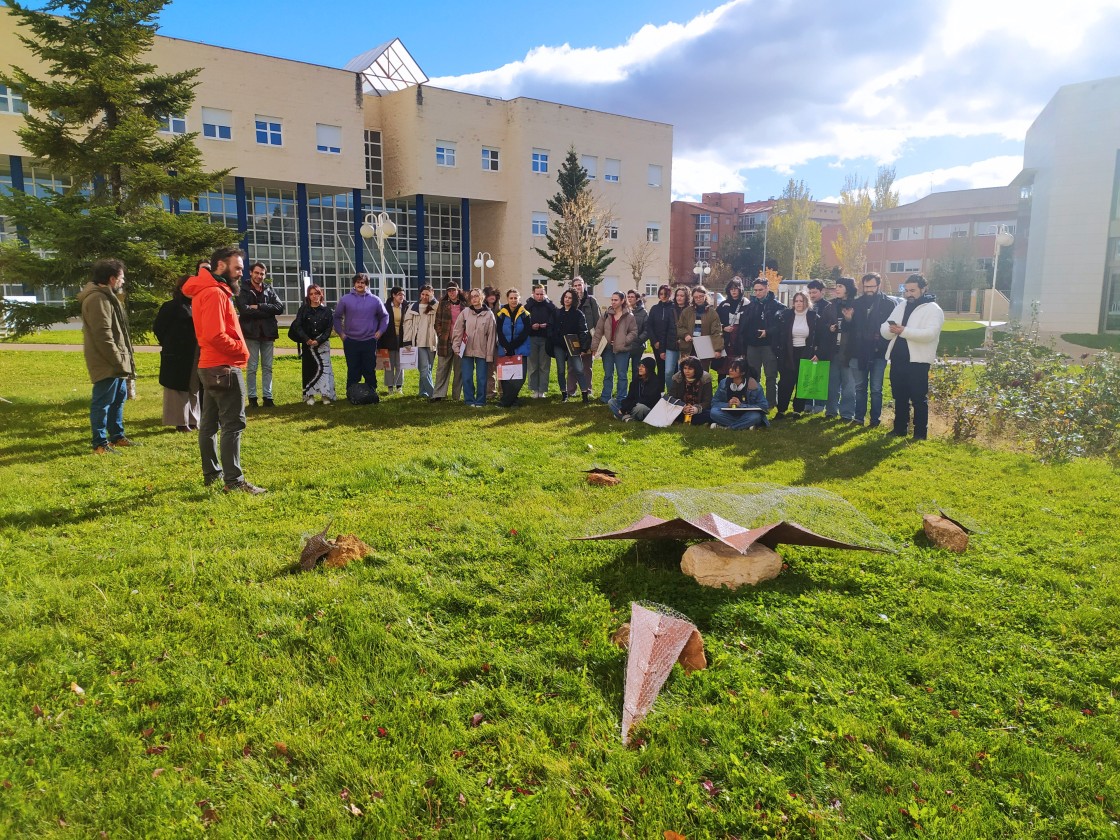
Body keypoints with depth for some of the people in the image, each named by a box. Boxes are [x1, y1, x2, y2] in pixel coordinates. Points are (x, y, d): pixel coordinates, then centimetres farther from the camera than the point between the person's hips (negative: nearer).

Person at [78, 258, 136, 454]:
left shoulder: (106, 297, 18)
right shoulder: (97, 299, -17)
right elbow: (103, 335, -22)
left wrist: (123, 360, 19)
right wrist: (118, 361, -20)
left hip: (115, 363, 11)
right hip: (107, 364, -11)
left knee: (118, 398, 19)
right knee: (102, 402, -5)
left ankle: (116, 436, 30)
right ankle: (100, 444, 0)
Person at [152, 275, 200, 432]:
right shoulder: (171, 307, -7)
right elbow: (158, 328, -6)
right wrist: (169, 345, 0)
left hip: (194, 355, 6)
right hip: (177, 355, -6)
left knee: (194, 388, 12)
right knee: (179, 389, 1)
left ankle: (192, 420, 21)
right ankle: (181, 422, 7)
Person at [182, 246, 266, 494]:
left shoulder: (210, 291, 17)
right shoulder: (214, 293, -16)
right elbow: (216, 335, -25)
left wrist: (237, 349, 6)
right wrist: (242, 349, -12)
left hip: (210, 366, 11)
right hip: (224, 368, -11)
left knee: (209, 423, 14)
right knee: (233, 424, -9)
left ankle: (212, 473, 23)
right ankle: (233, 481, -8)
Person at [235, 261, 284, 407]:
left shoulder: (270, 290, 10)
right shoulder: (243, 291, 0)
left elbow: (280, 308, -5)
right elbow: (244, 310, -16)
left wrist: (258, 307, -13)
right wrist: (267, 311, -12)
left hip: (267, 333, 3)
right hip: (251, 333, -3)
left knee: (267, 367, 6)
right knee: (252, 367, 1)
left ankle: (267, 396, 11)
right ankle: (252, 396, 8)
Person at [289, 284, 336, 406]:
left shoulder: (327, 310, 3)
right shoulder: (303, 309, 3)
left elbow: (329, 328, -2)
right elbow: (297, 326, -3)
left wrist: (318, 341, -14)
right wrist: (307, 339, -15)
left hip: (322, 344, 0)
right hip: (307, 344, 0)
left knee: (324, 367, -5)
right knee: (309, 368, 2)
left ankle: (325, 395, 0)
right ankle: (309, 395, 7)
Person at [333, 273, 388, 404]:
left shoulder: (375, 300, 4)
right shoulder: (345, 299, 3)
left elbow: (384, 316, 15)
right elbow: (337, 317, 12)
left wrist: (380, 331, 5)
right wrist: (340, 333, 5)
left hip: (370, 341, 0)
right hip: (350, 342, 0)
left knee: (370, 370, 3)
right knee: (353, 371, 3)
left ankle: (372, 393, 11)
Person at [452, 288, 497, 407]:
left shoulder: (489, 314, -2)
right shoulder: (465, 312, 2)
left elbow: (491, 335, -2)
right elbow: (457, 330, 5)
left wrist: (489, 354, -5)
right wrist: (456, 346, -1)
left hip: (482, 351, -1)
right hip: (467, 350, 1)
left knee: (481, 378, 3)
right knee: (467, 378, 4)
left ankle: (480, 401, 15)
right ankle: (469, 400, 15)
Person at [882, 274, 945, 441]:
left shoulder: (933, 309, -6)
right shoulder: (900, 307, 14)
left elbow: (930, 333, -21)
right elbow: (884, 331, 9)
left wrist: (904, 331, -25)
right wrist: (891, 329, -14)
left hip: (917, 361, -6)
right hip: (897, 359, 6)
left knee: (919, 398, 0)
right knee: (900, 397, 14)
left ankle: (920, 433, 8)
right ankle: (900, 428, 25)